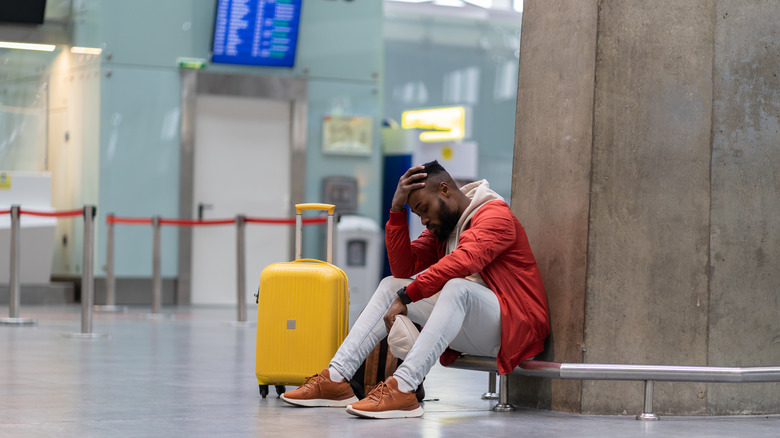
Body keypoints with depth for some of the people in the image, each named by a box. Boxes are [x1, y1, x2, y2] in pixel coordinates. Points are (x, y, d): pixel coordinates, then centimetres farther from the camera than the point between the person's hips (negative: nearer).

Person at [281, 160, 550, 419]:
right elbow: (404, 268, 4)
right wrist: (397, 208, -4)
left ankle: (403, 388, -46)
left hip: (511, 327, -8)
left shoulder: (494, 215, -11)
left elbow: (463, 261, -29)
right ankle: (336, 379, -8)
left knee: (458, 286, -36)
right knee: (392, 285, 5)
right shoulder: (442, 225, 16)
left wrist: (406, 296, -29)